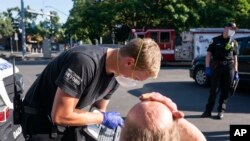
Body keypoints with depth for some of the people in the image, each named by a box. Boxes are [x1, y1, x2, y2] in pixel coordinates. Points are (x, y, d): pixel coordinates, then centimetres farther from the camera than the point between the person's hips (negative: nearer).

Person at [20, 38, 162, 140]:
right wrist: (104, 117, -22)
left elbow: (99, 109, 4)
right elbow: (60, 116, -30)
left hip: (68, 118, 7)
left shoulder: (116, 74, -7)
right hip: (42, 119, -6)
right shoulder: (85, 61, -34)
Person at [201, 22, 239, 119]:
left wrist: (236, 71, 7)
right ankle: (208, 110, 6)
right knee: (214, 89, -2)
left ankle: (221, 111, 13)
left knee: (226, 90, 4)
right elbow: (209, 54, 1)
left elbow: (235, 57, 14)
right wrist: (207, 67, -9)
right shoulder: (216, 40, 4)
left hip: (229, 68, 3)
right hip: (217, 67, -2)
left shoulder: (234, 42, 13)